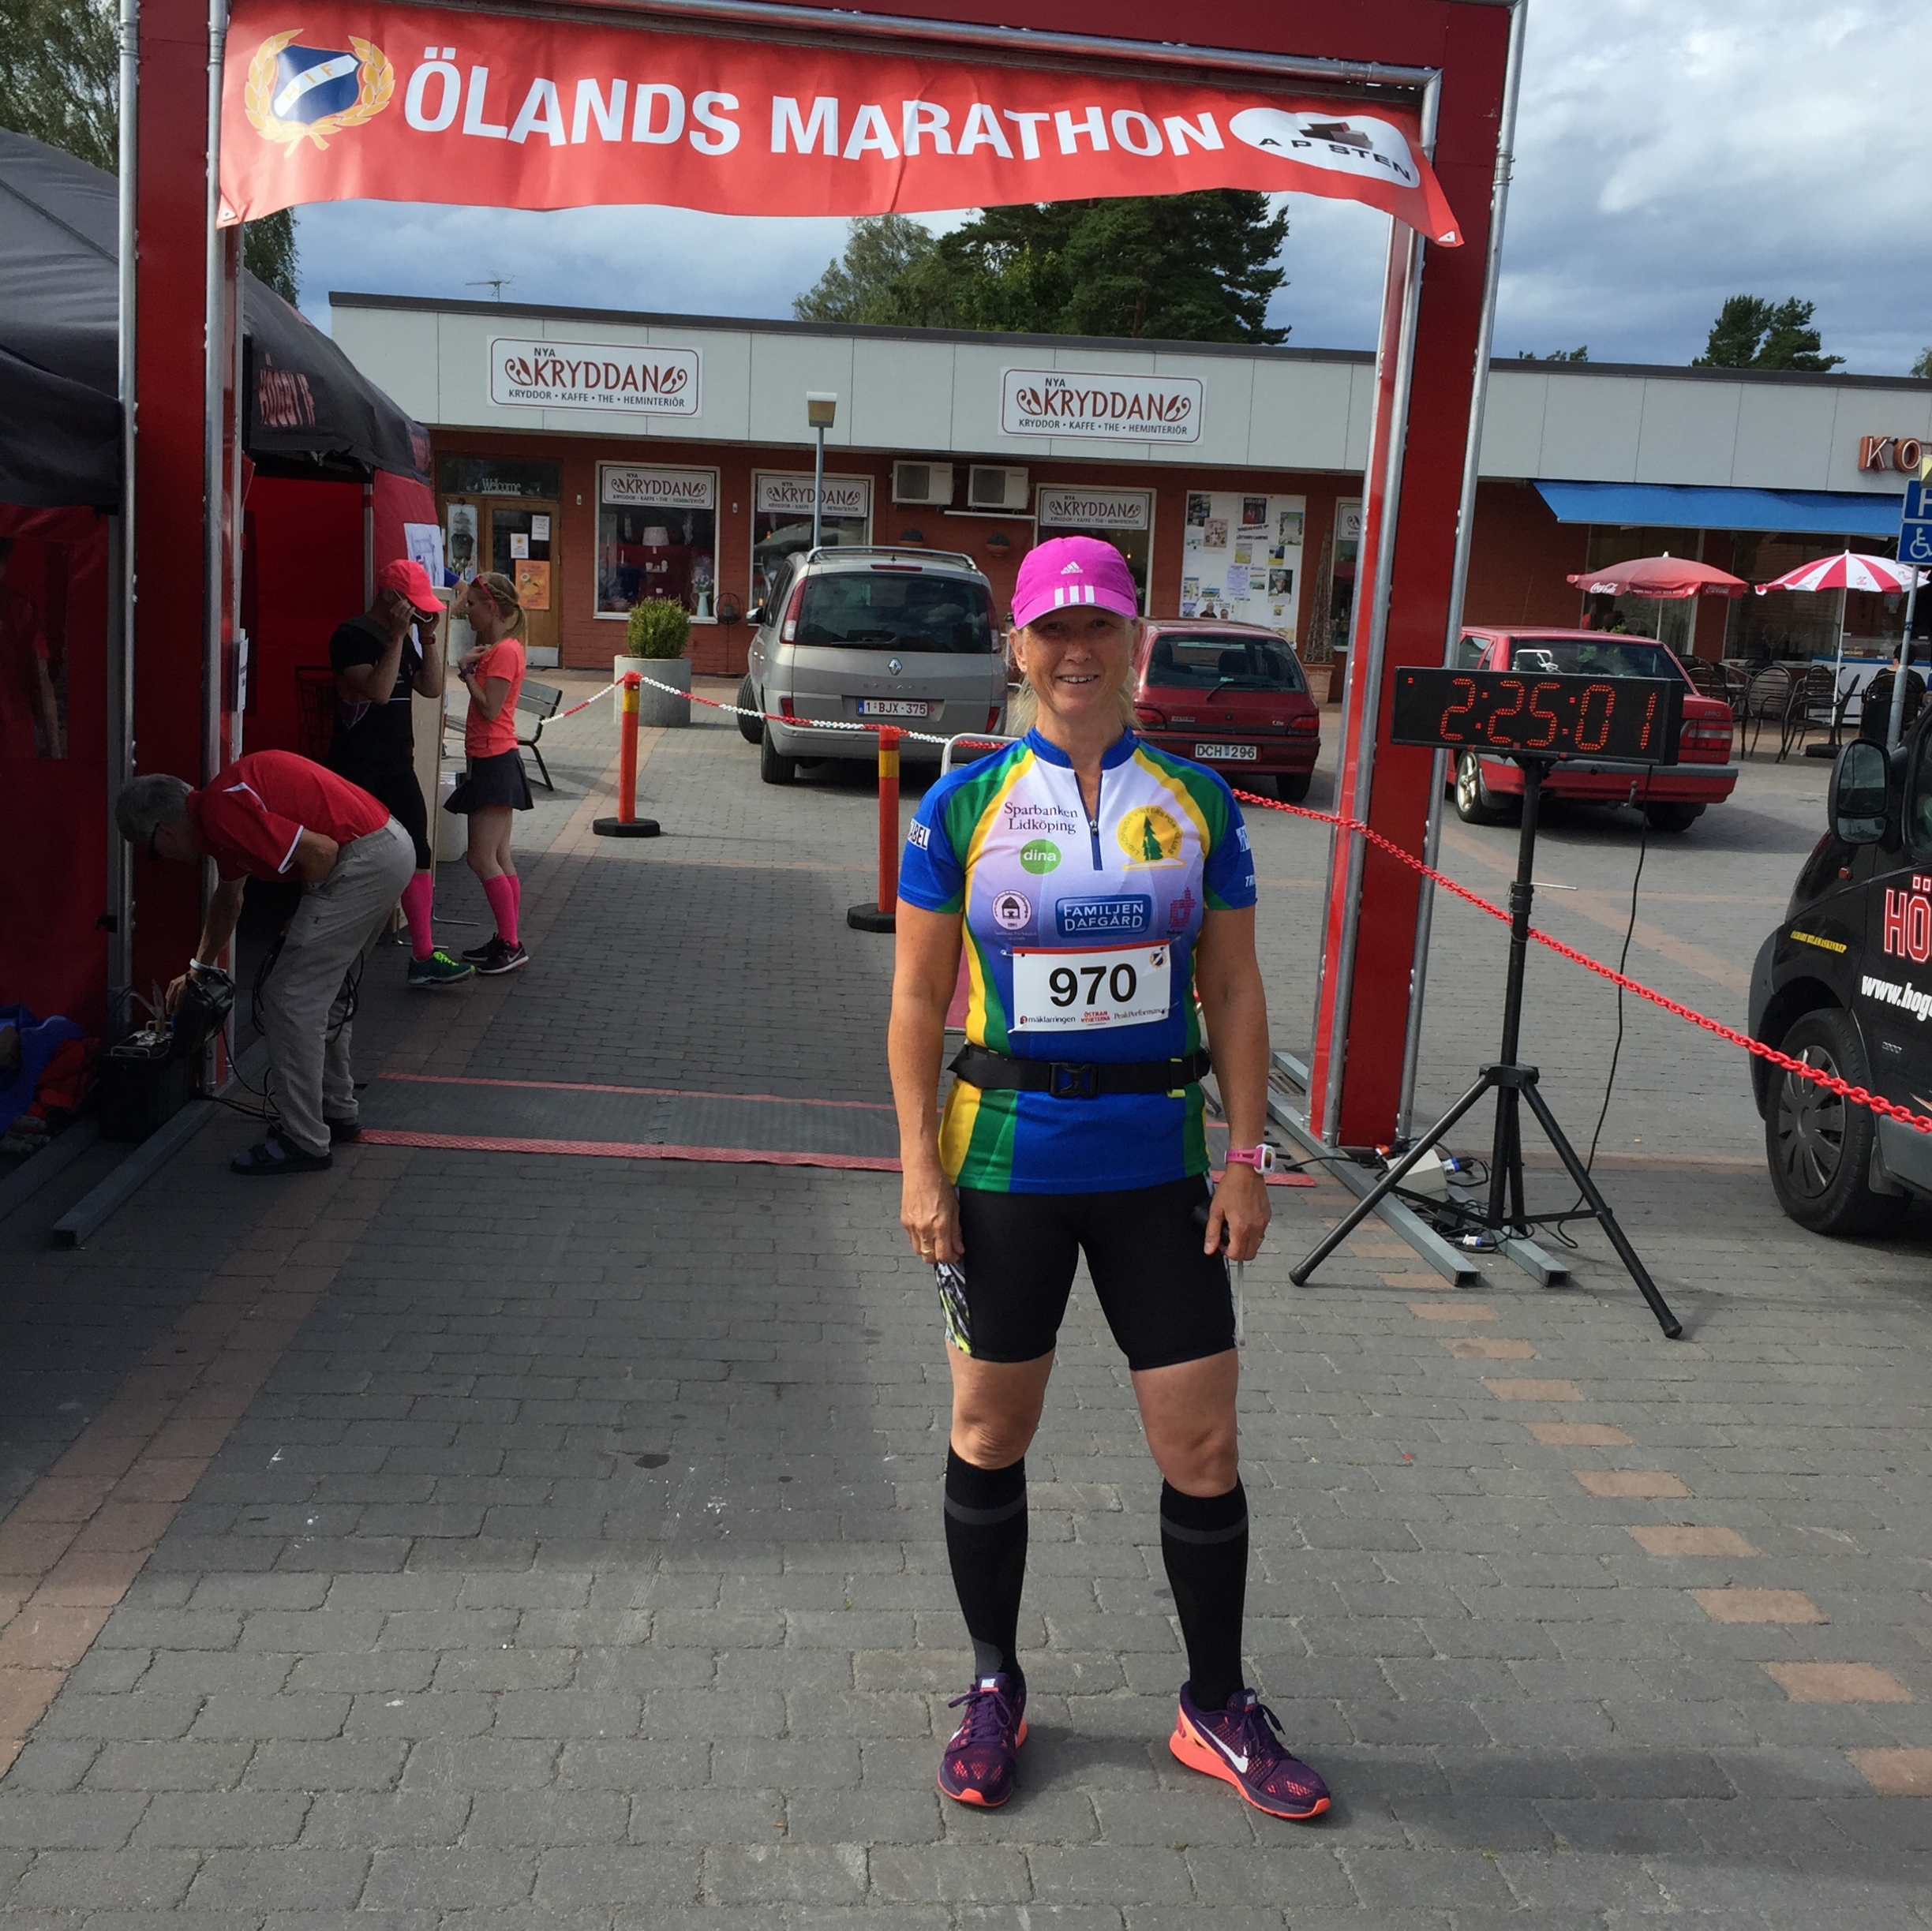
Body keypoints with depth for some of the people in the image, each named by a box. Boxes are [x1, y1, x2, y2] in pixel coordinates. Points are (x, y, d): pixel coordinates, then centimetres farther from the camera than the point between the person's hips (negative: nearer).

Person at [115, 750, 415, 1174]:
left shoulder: (220, 812, -14)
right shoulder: (218, 809, 19)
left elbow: (321, 853, -18)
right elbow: (229, 896, 36)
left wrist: (304, 917, 1)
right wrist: (199, 968, 48)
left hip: (363, 860, -10)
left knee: (289, 998, -2)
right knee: (324, 992, 23)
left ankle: (304, 1143, 4)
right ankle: (336, 1112, 34)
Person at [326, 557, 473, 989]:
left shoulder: (401, 639, 14)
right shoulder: (352, 636, -12)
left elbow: (432, 688, 9)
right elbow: (378, 690, -23)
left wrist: (428, 636, 0)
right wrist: (399, 637, -21)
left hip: (396, 766, 8)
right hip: (356, 770, -8)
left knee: (417, 855, 3)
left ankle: (423, 957, 5)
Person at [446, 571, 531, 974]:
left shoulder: (505, 651, -14)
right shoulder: (493, 649, 16)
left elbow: (489, 708, -20)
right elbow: (483, 707, 13)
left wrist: (467, 670, -12)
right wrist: (471, 665, 2)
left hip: (496, 762, -10)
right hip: (491, 762, 10)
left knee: (483, 859, -9)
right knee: (499, 859, 12)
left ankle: (510, 945, -4)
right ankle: (507, 942, 17)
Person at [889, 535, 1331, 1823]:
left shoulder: (1197, 800, 3)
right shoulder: (963, 805, -1)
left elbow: (1234, 992, 5)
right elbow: (919, 1000, 0)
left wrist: (1248, 1156, 0)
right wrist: (920, 1165, -6)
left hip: (1158, 1162, 1)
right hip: (1004, 1161, -1)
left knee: (1204, 1441, 5)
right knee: (991, 1431, 11)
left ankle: (1218, 1707, 26)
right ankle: (994, 1689, 33)